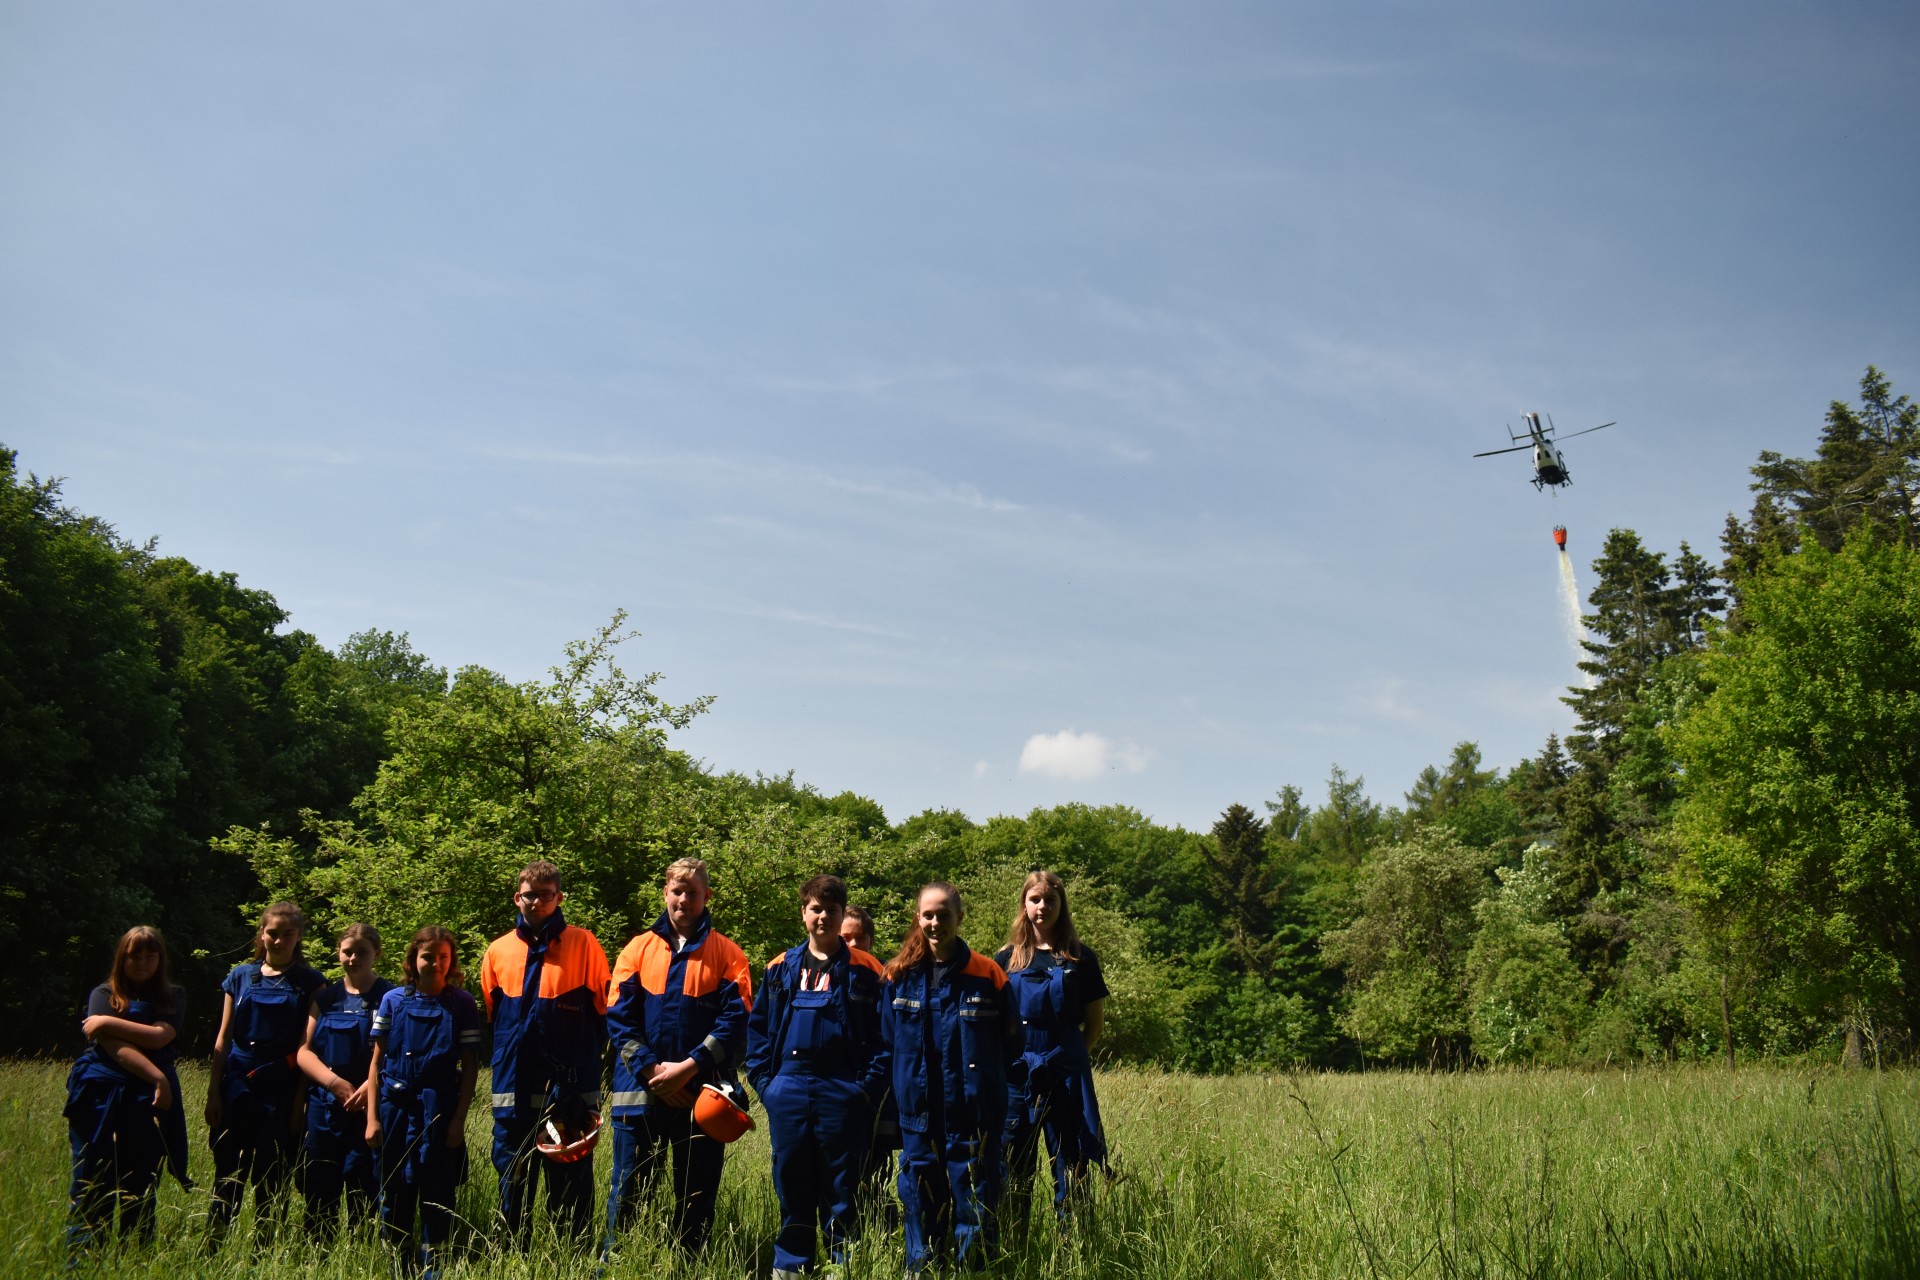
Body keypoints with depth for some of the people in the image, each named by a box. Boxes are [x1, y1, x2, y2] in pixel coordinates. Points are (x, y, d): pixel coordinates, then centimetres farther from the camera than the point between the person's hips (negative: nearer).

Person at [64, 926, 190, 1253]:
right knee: (92, 1189, -1)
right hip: (100, 1095, -1)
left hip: (148, 1100, 1)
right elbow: (115, 1047, -8)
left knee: (140, 1190, 4)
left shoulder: (173, 997, 10)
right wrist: (158, 1077, -15)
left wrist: (107, 1022, -9)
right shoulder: (104, 994, 6)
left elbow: (159, 1037, -8)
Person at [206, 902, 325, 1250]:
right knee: (228, 1175, 4)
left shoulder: (310, 983, 0)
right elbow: (223, 1038, 9)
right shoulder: (241, 976, 8)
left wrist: (301, 1101, -8)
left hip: (281, 1089, -2)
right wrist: (213, 1091, 3)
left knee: (272, 1181, 4)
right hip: (237, 1086, 2)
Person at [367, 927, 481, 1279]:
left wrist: (459, 1119, -6)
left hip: (439, 1110, -1)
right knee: (394, 1195, 8)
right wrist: (372, 1117, 0)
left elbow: (470, 1066, 0)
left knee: (436, 1196, 3)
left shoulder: (463, 1005, -1)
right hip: (395, 1108, 2)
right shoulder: (393, 1000, 2)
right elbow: (377, 1061, 4)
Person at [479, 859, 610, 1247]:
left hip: (568, 1089, -3)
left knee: (570, 1186, 4)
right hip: (513, 1091, 3)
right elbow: (489, 1014, 17)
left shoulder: (583, 944, -1)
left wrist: (583, 1061, -2)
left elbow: (603, 1011, 2)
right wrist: (506, 1058, 9)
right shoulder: (498, 950, 8)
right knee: (513, 1186, 11)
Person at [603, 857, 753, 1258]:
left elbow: (734, 1020, -6)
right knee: (628, 1191, 6)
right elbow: (619, 1017, 0)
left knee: (696, 1195, 7)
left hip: (702, 1094, -1)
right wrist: (651, 1068, -11)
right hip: (640, 1091, 1)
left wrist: (688, 1067, -15)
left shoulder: (726, 954, 3)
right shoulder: (638, 949, 7)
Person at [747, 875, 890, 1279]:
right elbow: (758, 1027, 12)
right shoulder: (782, 968, 9)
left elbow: (883, 1033, -2)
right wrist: (763, 1080, 3)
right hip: (788, 1091, 3)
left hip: (842, 1092, -3)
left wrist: (869, 1086, -9)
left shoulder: (866, 971, 0)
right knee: (791, 1187, 10)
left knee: (842, 1190, 4)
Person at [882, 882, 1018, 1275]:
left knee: (975, 1199, 3)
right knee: (920, 1198, 9)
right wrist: (904, 1083, 8)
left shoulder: (987, 974, -4)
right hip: (918, 1112, 2)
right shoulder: (901, 975, 2)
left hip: (973, 1114, -2)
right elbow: (887, 1041, 12)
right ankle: (921, 1268, 22)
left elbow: (1008, 1043, 4)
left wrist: (983, 1083, 3)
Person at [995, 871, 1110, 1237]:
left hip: (1067, 1076, -1)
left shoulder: (1080, 958, 5)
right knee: (1014, 1169, 5)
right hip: (1017, 1074, 1)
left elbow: (1095, 1022, 9)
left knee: (1071, 1167, 2)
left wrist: (1067, 1056, 1)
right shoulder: (1007, 958, 7)